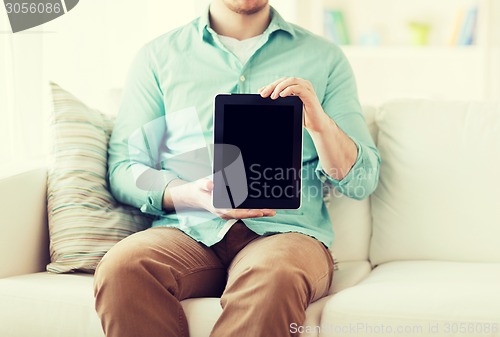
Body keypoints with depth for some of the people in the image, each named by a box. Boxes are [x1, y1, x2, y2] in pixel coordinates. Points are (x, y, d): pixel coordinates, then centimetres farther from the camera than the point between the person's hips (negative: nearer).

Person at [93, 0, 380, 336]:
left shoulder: (323, 57, 15)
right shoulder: (159, 56, 15)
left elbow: (362, 181, 10)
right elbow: (123, 169, 9)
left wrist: (320, 122, -11)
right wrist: (192, 194, -12)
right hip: (188, 230, 1)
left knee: (275, 276, -37)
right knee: (121, 266, -32)